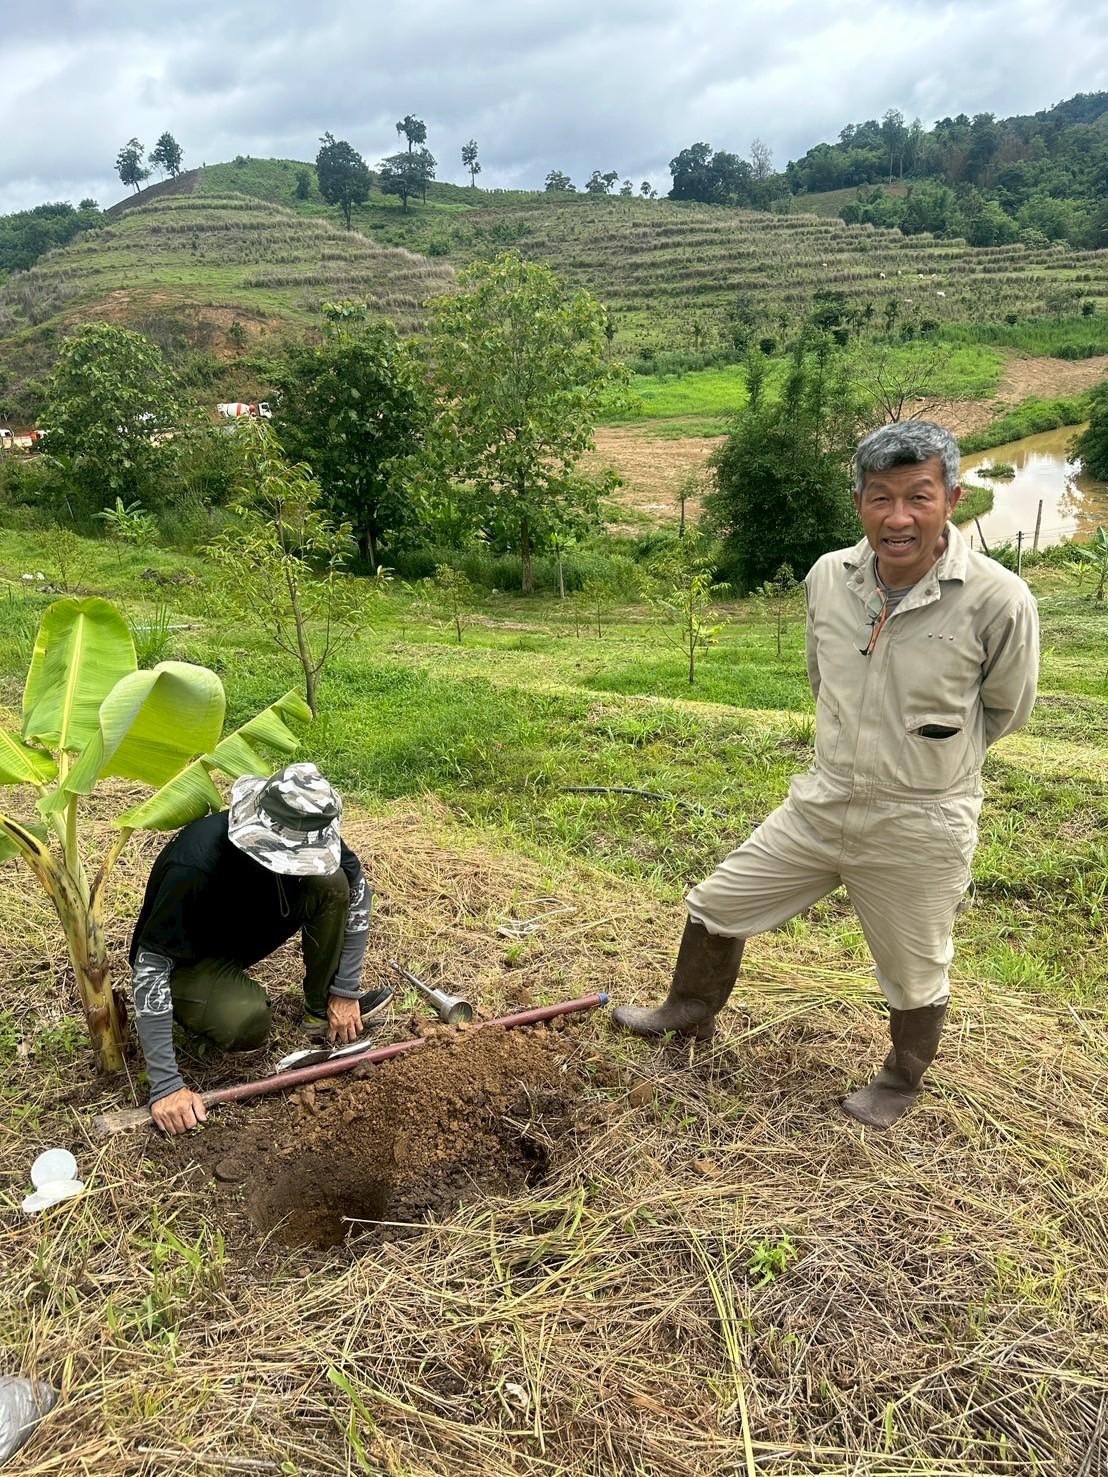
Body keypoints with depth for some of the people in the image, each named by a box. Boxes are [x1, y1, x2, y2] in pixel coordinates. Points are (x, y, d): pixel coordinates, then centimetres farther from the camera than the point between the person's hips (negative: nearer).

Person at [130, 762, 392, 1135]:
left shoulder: (306, 840, -23)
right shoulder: (194, 867, -39)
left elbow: (357, 891, -8)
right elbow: (150, 967, -34)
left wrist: (346, 992, -8)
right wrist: (165, 1085, -35)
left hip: (245, 933, 5)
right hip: (187, 962, -5)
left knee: (331, 883, -20)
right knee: (246, 1023, -36)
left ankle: (320, 1009, -3)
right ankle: (209, 1006, 0)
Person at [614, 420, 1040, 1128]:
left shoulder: (998, 601, -22)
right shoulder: (828, 576, -9)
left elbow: (1005, 710, -2)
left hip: (919, 829, -4)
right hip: (821, 803, 5)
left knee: (916, 976, 17)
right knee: (717, 904, 16)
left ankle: (903, 1081, 47)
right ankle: (692, 1011, 44)